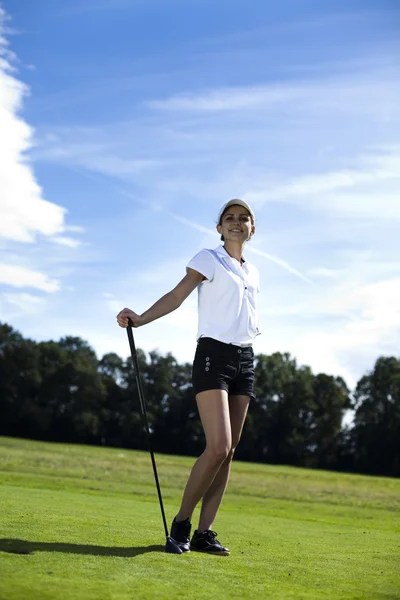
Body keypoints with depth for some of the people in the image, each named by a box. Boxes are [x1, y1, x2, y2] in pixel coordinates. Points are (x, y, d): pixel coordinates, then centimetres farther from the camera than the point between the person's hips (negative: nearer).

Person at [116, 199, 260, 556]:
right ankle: (181, 522, -1)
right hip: (213, 354, -6)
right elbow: (177, 296, -10)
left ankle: (204, 532, 4)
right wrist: (140, 319, -25)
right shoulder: (209, 259, 2)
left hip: (245, 359, 6)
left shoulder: (253, 273, 19)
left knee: (228, 451, 1)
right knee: (218, 447, -17)